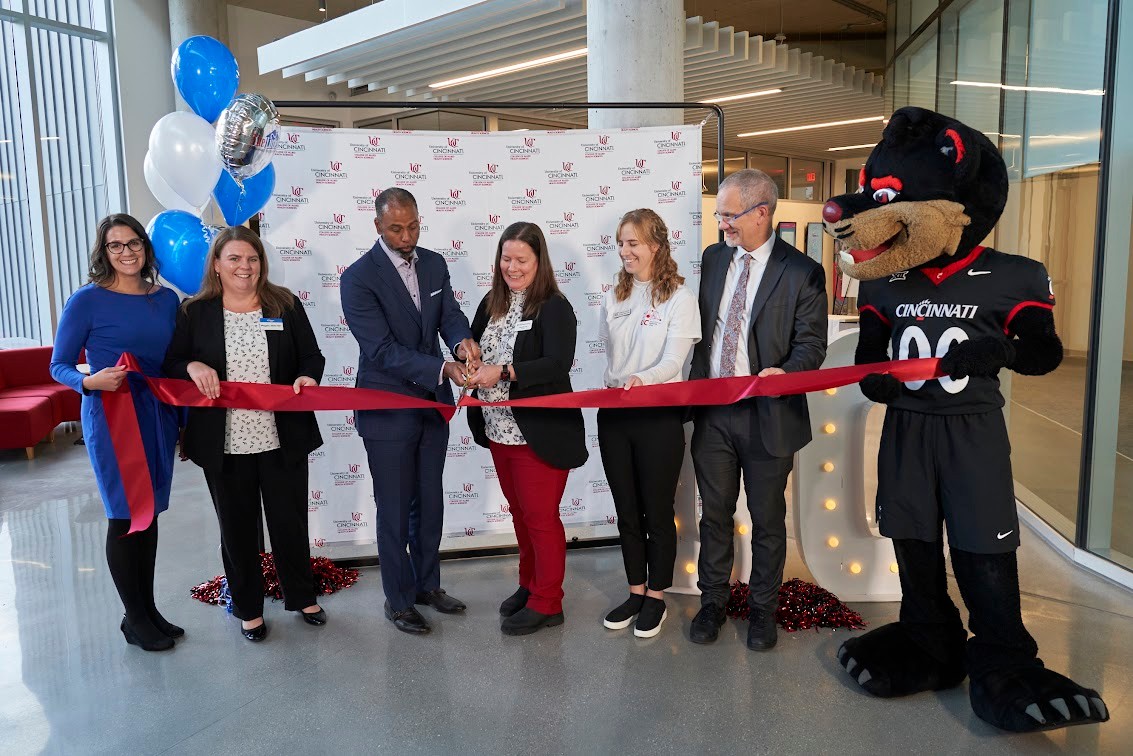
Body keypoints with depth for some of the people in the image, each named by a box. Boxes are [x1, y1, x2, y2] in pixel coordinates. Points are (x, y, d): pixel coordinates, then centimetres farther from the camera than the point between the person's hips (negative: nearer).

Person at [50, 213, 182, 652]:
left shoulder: (167, 300, 7)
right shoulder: (88, 301, -7)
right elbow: (59, 365, -3)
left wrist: (184, 420, 12)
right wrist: (90, 381, -24)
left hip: (158, 417, 5)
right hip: (111, 418, -5)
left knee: (150, 513, 12)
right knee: (124, 516, 2)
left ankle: (149, 608, 26)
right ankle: (135, 619, 18)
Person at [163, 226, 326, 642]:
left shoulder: (285, 305, 3)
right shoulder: (194, 312, 2)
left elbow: (312, 356, 5)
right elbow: (171, 365, 7)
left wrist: (308, 377, -16)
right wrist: (192, 366, -15)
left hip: (282, 438, 0)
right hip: (224, 443, 0)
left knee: (290, 520, 12)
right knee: (237, 527, 12)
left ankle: (302, 597, 32)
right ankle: (248, 608, 30)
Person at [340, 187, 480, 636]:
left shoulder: (434, 263, 3)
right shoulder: (359, 278, -16)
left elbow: (450, 315, -1)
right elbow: (382, 350, -22)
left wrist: (462, 340, -25)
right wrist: (443, 370, -32)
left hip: (433, 404, 6)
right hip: (387, 410, -6)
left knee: (430, 502, 17)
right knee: (395, 510, 7)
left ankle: (427, 584, 36)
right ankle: (398, 600, 25)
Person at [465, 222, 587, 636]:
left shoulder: (554, 308, -13)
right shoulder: (492, 303, 7)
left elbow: (558, 364, -25)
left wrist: (502, 372, -31)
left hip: (540, 433, -7)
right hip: (499, 429, 7)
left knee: (541, 517, 4)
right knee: (520, 513, 19)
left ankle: (547, 603, 20)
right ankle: (530, 585, 37)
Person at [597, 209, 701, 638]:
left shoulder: (679, 298, -8)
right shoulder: (614, 296, 10)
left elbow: (673, 362, -18)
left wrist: (641, 379, -34)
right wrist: (612, 388, 2)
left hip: (659, 415, -5)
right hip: (614, 415, 5)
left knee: (657, 512, 7)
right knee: (626, 511, 14)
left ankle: (656, 598, 24)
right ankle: (636, 592, 29)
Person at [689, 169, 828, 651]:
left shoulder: (801, 272, -7)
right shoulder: (712, 259, 8)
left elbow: (811, 343, -8)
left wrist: (783, 372, -28)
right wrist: (693, 386, 3)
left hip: (768, 414, -3)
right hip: (710, 411, 4)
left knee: (767, 520, 12)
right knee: (715, 514, 14)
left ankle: (762, 609, 30)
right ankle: (712, 601, 31)